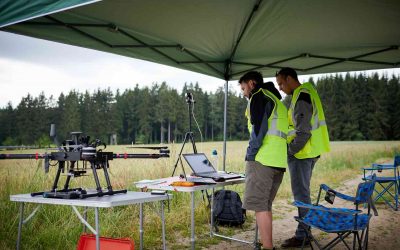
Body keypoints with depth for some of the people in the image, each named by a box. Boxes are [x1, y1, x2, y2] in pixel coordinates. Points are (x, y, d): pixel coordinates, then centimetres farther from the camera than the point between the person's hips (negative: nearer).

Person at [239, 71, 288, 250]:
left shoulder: (259, 96, 0)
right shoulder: (276, 100, 26)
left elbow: (258, 128, -12)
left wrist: (250, 154, -7)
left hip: (263, 159, -9)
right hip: (279, 161, 9)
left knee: (259, 204, -8)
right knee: (265, 205, 14)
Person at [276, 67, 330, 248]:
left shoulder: (302, 95, -15)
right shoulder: (306, 92, 17)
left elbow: (303, 130, -21)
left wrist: (291, 150, -13)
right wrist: (292, 148, 17)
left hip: (301, 152, -10)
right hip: (307, 152, 10)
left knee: (301, 194, -4)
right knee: (302, 193, 16)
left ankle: (302, 236, 2)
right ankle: (304, 232, 24)